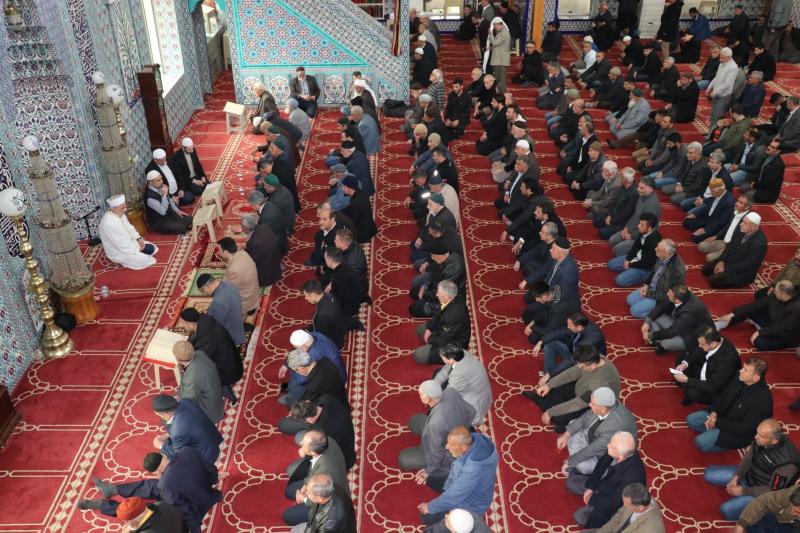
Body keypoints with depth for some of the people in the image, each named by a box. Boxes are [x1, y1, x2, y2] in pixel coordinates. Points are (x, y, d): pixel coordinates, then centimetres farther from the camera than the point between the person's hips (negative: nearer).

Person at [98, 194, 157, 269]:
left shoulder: (120, 214, -7)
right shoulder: (109, 223, -35)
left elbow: (129, 227, 10)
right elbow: (121, 244, -30)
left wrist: (138, 238, -5)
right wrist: (138, 249, -19)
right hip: (119, 253, -9)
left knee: (151, 248, 3)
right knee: (147, 259, -16)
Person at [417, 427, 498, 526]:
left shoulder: (473, 469, -43)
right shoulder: (474, 439, -22)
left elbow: (454, 496, -30)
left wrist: (430, 507, -15)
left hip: (470, 503, -7)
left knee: (427, 517, -2)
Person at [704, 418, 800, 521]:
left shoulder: (786, 462, -38)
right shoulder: (760, 438, -21)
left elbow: (773, 490, -25)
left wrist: (743, 491, -20)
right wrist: (736, 478, -11)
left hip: (765, 492, -7)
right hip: (749, 474, 7)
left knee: (727, 510, -22)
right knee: (709, 474, 5)